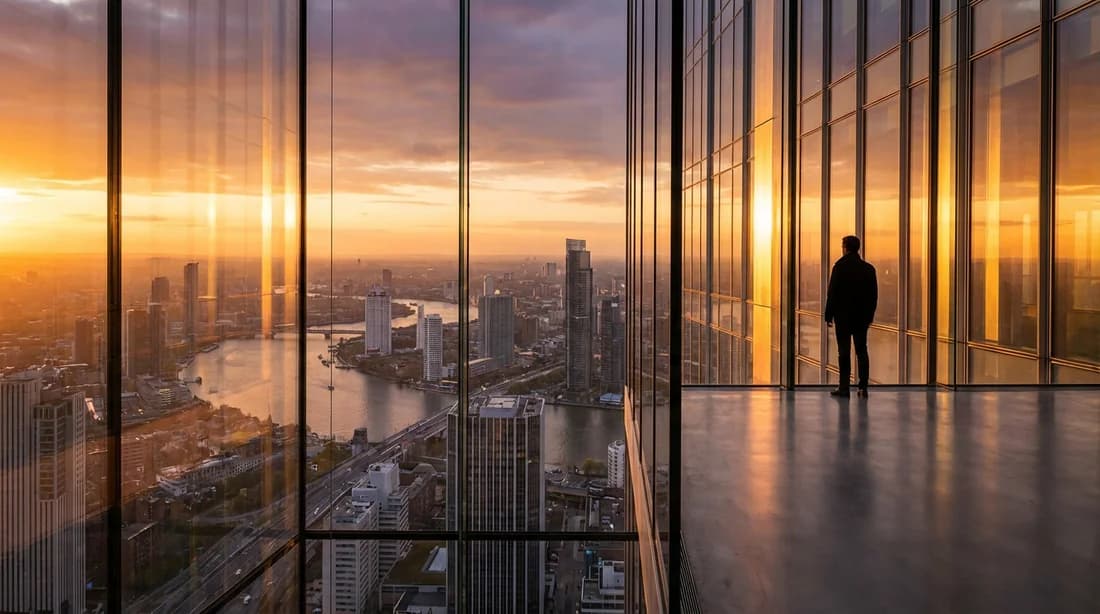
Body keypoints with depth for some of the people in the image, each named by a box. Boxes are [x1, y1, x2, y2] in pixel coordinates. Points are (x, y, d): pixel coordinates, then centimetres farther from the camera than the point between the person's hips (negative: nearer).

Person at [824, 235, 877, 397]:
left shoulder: (840, 267, -8)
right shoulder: (868, 268, 4)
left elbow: (832, 293, -9)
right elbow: (873, 295, 7)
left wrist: (829, 315, -4)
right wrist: (870, 315, 13)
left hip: (843, 315, -4)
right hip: (862, 316, 4)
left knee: (844, 352, -1)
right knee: (862, 351, 8)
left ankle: (844, 387, -1)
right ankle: (863, 387, 6)